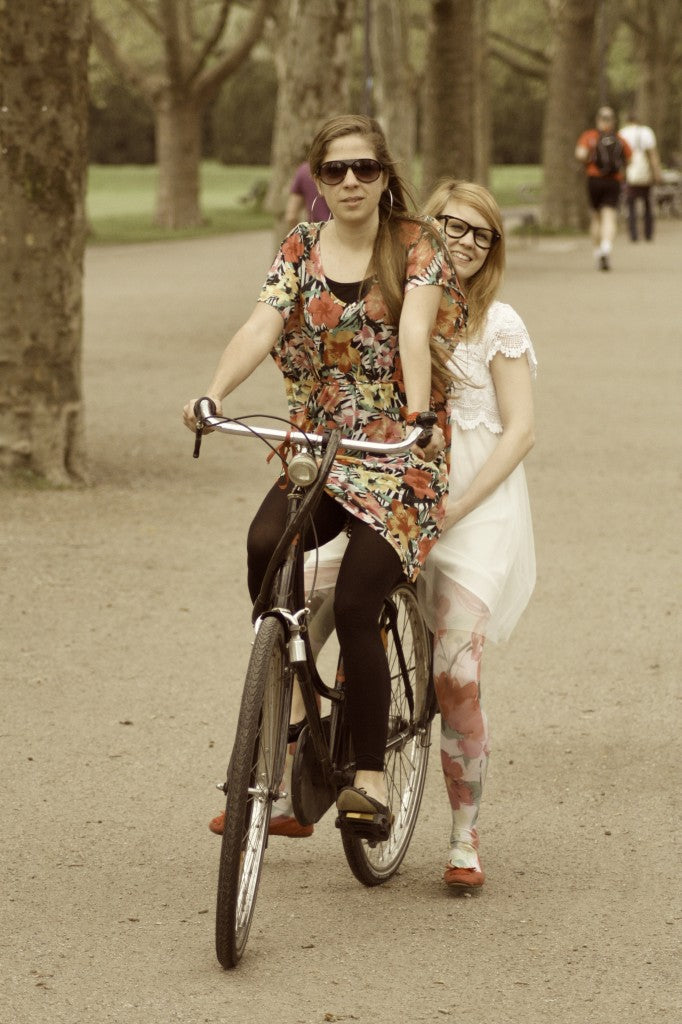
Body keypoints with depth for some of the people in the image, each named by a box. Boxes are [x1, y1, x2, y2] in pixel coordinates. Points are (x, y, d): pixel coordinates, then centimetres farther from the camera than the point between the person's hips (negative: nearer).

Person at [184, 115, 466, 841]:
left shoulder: (416, 245, -2)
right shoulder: (301, 249, 7)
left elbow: (414, 334, -17)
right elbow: (261, 326, -8)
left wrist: (418, 415, -35)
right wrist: (214, 394, -26)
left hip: (399, 455, -3)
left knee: (354, 607, -19)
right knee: (265, 543, -29)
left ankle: (370, 778, -8)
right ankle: (290, 696, -9)